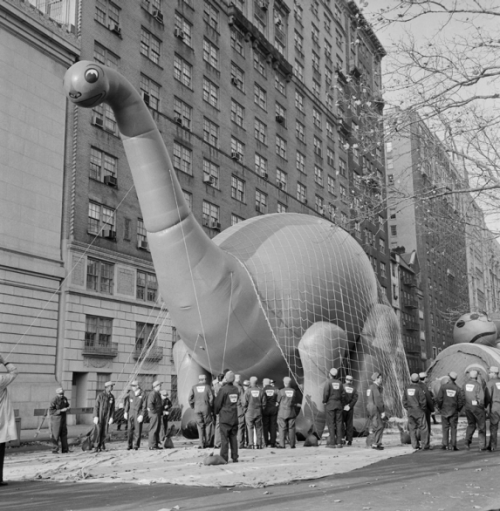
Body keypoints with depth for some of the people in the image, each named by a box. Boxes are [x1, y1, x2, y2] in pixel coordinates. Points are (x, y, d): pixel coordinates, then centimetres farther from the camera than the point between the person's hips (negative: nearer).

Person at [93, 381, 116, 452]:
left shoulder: (112, 397, 4)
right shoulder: (100, 395, -9)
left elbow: (112, 408, 7)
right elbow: (96, 406, -9)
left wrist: (111, 418, -1)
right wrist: (95, 416, -16)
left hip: (107, 417, 4)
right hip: (99, 416, -4)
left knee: (104, 432, 3)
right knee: (98, 431, -8)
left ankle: (102, 445, 13)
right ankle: (97, 447, -4)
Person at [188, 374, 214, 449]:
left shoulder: (194, 387, 4)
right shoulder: (207, 387, -1)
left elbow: (190, 398, -1)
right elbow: (211, 398, -6)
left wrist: (193, 406, 10)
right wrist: (211, 406, 6)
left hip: (197, 409, 2)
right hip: (206, 408, -2)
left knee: (200, 426, 8)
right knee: (208, 424, 12)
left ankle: (201, 444, 5)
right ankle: (207, 442, 7)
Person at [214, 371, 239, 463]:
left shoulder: (223, 389, -13)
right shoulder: (236, 389, 3)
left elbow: (217, 403, -8)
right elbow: (237, 401, 7)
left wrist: (216, 411, 9)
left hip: (224, 417, -5)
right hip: (234, 417, 5)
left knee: (224, 438, 0)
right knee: (233, 437, 11)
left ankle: (224, 458, 0)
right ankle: (235, 457, 14)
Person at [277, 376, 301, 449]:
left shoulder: (281, 391, -6)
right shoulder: (294, 391, 4)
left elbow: (278, 402, 0)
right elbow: (297, 403, 10)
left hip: (282, 413, -2)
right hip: (292, 413, 3)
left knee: (282, 429, 1)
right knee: (291, 429, 6)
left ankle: (282, 445, -2)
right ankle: (292, 445, 7)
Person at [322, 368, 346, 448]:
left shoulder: (328, 382, -6)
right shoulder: (340, 383, 8)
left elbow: (326, 393, -15)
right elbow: (343, 394, 5)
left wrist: (324, 401, -3)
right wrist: (342, 403, 14)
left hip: (330, 404, -4)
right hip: (338, 404, 4)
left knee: (331, 423, -2)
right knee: (338, 423, 6)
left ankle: (332, 442, -4)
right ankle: (339, 442, 5)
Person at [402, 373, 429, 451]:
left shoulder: (406, 388, 4)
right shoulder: (419, 388, -14)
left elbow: (404, 400, 8)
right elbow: (423, 401, -13)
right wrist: (423, 408, 2)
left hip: (410, 412, 5)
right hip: (419, 411, -5)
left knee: (412, 428, 9)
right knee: (423, 427, 3)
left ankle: (415, 445, 10)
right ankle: (424, 445, 3)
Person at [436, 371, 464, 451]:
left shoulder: (443, 386, -8)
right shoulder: (458, 389, -5)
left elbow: (439, 399, -10)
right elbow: (461, 401, -5)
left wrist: (440, 407, 6)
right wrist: (458, 409, 11)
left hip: (444, 411, 0)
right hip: (454, 411, 0)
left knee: (445, 428, 7)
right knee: (453, 428, 6)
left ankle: (445, 444, 6)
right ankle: (453, 445, 4)